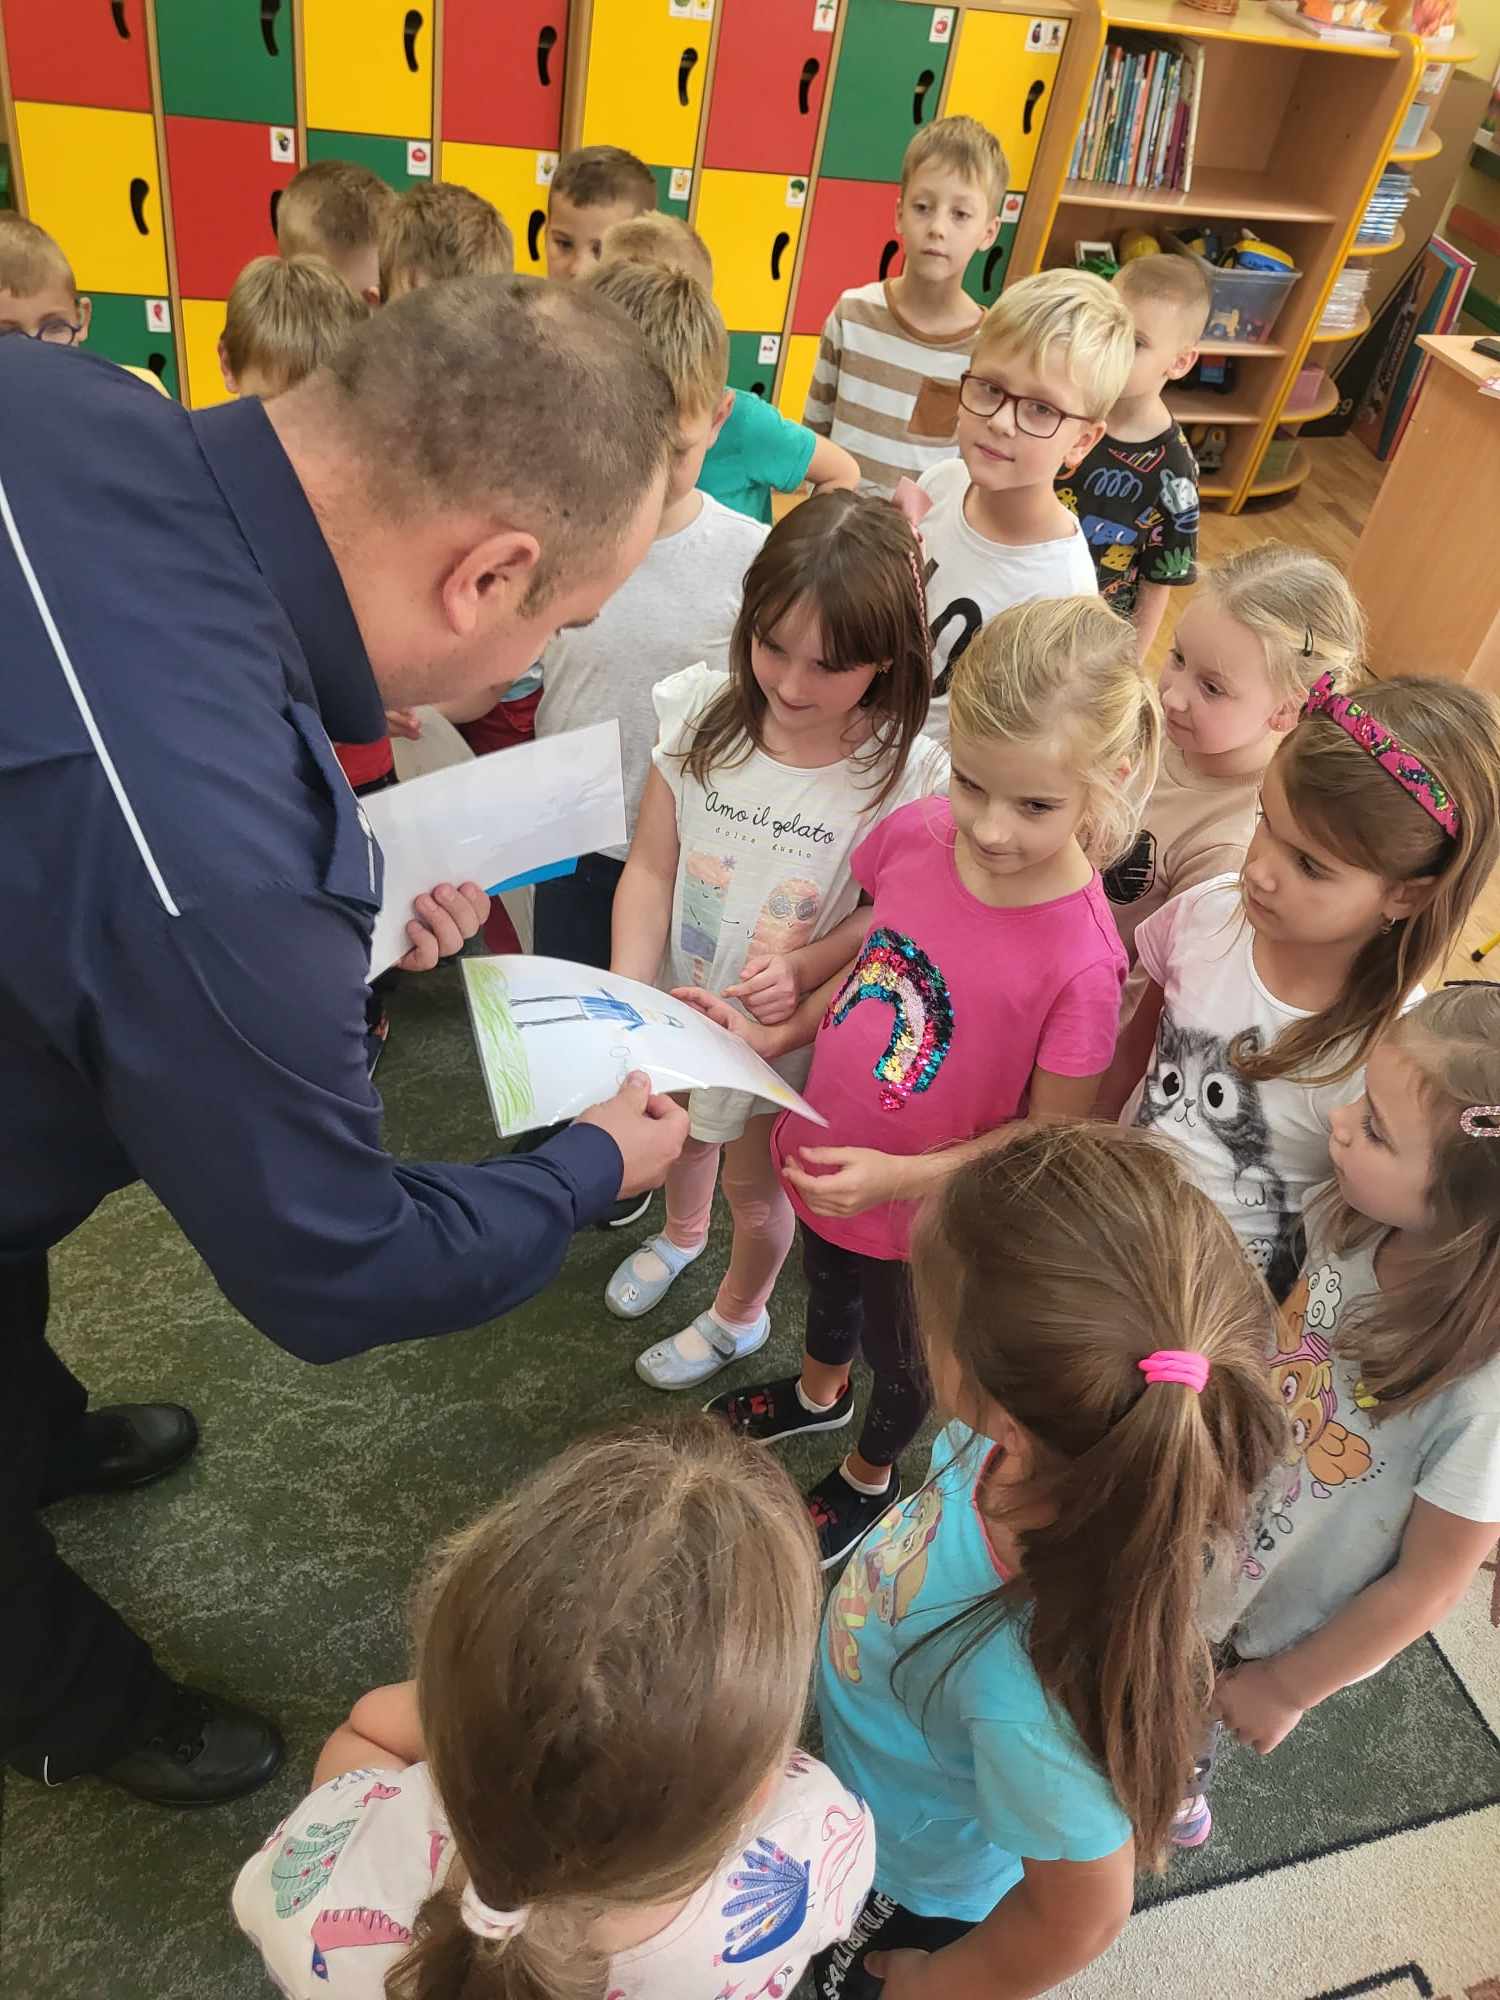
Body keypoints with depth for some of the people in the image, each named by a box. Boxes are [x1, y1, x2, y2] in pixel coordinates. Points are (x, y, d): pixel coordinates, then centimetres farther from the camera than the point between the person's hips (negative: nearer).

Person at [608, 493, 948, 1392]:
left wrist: (802, 966, -30)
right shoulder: (703, 709, -19)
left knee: (753, 1182, 21)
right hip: (677, 999, 3)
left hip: (784, 1025, -3)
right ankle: (682, 1234, 66)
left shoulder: (907, 772, -25)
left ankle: (740, 1316, 53)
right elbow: (651, 868, -14)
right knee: (679, 1133, 30)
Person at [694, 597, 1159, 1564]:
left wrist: (897, 1175, -29)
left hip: (927, 1212, -5)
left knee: (902, 1354, 27)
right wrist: (780, 1036, -8)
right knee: (830, 1286, 35)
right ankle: (820, 1393, 70)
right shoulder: (915, 833, -20)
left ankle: (870, 1476, 61)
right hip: (825, 1158, 5)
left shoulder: (1080, 960, -33)